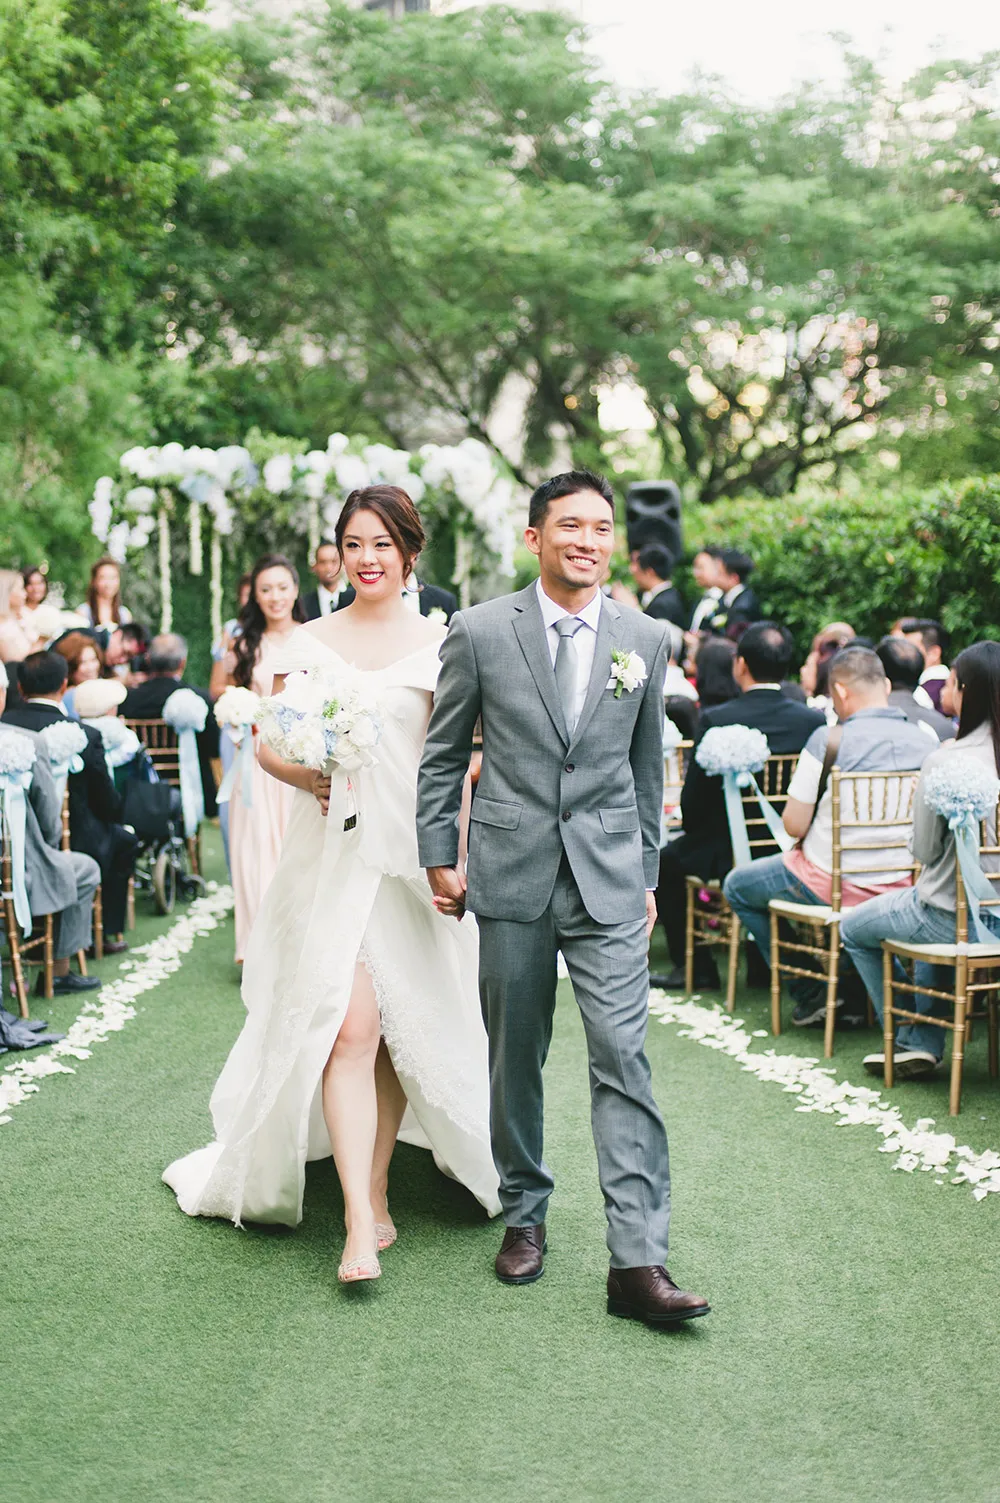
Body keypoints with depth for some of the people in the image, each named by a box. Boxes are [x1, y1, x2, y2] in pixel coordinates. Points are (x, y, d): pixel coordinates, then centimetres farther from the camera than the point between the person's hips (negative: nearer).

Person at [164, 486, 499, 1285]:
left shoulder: (438, 642, 5)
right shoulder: (308, 642, 7)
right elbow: (270, 743, 9)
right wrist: (305, 775, -12)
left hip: (414, 852, 1)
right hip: (333, 852, -1)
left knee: (402, 1028, 6)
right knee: (348, 1026, -11)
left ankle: (375, 1189, 22)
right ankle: (361, 1222, -11)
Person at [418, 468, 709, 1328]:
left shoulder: (646, 640, 5)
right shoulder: (479, 633, -1)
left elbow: (648, 767, 13)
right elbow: (443, 755, 6)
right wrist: (439, 859, 3)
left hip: (608, 879, 1)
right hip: (511, 876, 0)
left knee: (623, 1061, -6)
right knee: (515, 1061, 11)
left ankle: (638, 1262, -5)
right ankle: (525, 1215, 30)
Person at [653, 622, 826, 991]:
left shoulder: (715, 721, -16)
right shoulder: (815, 721, -7)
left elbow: (692, 804, -11)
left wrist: (696, 831, 11)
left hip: (728, 854, -4)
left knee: (665, 860, 22)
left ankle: (696, 969, 22)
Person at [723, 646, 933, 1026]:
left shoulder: (829, 740, -17)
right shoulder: (924, 741, -1)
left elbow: (794, 825, -15)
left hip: (837, 884, -6)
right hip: (903, 884, 6)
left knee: (737, 886, 19)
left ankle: (810, 993, 15)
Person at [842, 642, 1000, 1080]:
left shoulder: (944, 763, -22)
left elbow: (924, 850, -11)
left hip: (956, 919, -6)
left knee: (852, 929, 21)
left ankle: (913, 1040, 26)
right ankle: (926, 1040, 35)